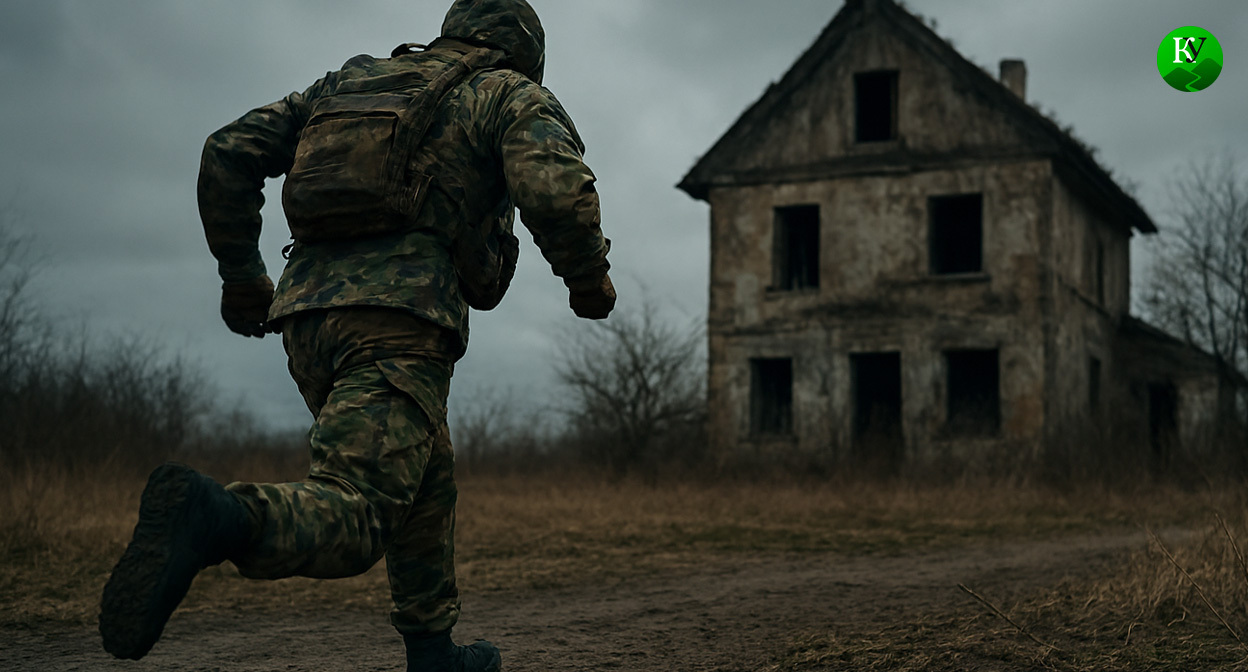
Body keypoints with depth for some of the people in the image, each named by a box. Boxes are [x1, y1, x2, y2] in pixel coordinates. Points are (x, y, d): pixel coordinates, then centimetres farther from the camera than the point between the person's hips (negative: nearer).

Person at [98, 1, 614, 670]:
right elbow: (556, 187, -10)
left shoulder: (348, 79, 28)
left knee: (427, 476, 25)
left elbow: (229, 152, 20)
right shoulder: (512, 95, 12)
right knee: (350, 518, -16)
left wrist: (240, 275, 27)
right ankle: (217, 515, -44)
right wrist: (590, 279, 7)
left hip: (306, 313, 7)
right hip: (400, 316, -7)